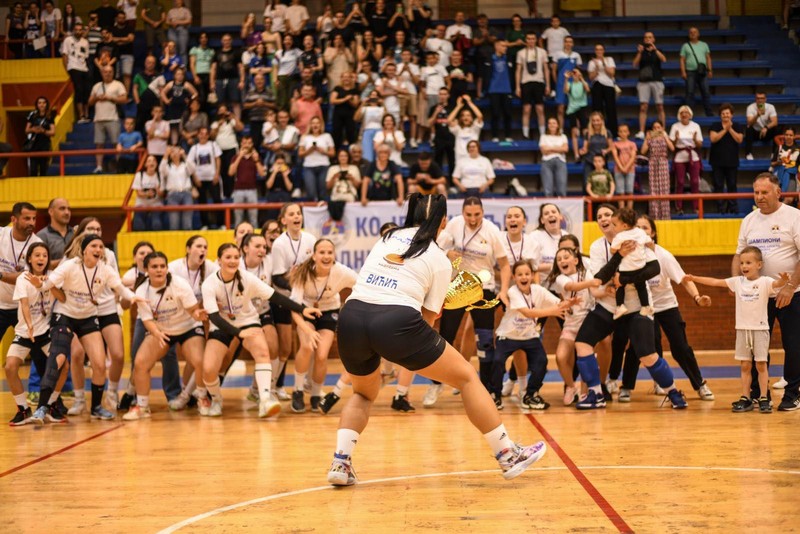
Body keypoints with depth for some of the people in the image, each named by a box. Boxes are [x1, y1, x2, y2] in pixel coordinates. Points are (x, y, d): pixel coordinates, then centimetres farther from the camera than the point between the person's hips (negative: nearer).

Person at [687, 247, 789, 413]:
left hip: (760, 329, -4)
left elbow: (777, 284, -27)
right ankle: (745, 399, 10)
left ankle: (764, 399, 4)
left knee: (761, 364, -1)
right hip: (742, 329, 4)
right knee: (745, 365, 7)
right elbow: (715, 282, 7)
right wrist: (694, 278, 4)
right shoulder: (738, 281, 6)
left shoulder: (765, 282, -7)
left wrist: (784, 280, -50)